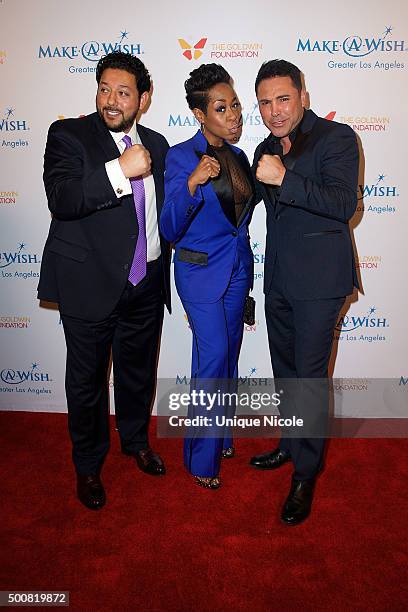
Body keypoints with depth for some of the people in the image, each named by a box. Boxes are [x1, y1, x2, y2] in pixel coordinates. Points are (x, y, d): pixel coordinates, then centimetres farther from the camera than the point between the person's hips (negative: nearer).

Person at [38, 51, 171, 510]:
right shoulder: (68, 135, -6)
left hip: (147, 283, 5)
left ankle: (136, 440, 45)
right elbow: (60, 200, -22)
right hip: (90, 284, -4)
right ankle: (88, 466, 32)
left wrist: (164, 264, 13)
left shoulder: (156, 144, 9)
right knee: (86, 379, 9)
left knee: (138, 370, 19)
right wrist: (119, 170, -29)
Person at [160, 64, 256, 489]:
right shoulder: (181, 156, -11)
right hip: (200, 270, -6)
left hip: (237, 267, 7)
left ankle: (220, 434, 31)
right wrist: (192, 183, -30)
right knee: (213, 356, -10)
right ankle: (202, 455, 8)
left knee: (228, 355, 13)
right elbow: (170, 229, -18)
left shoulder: (238, 157, 9)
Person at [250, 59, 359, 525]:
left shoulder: (336, 138, -8)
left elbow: (344, 204, -22)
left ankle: (306, 475, 13)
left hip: (319, 279, -7)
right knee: (285, 369, 17)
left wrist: (285, 178, -28)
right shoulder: (265, 150, 13)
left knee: (309, 374, -3)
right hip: (278, 277, 7)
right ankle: (291, 444, 37)